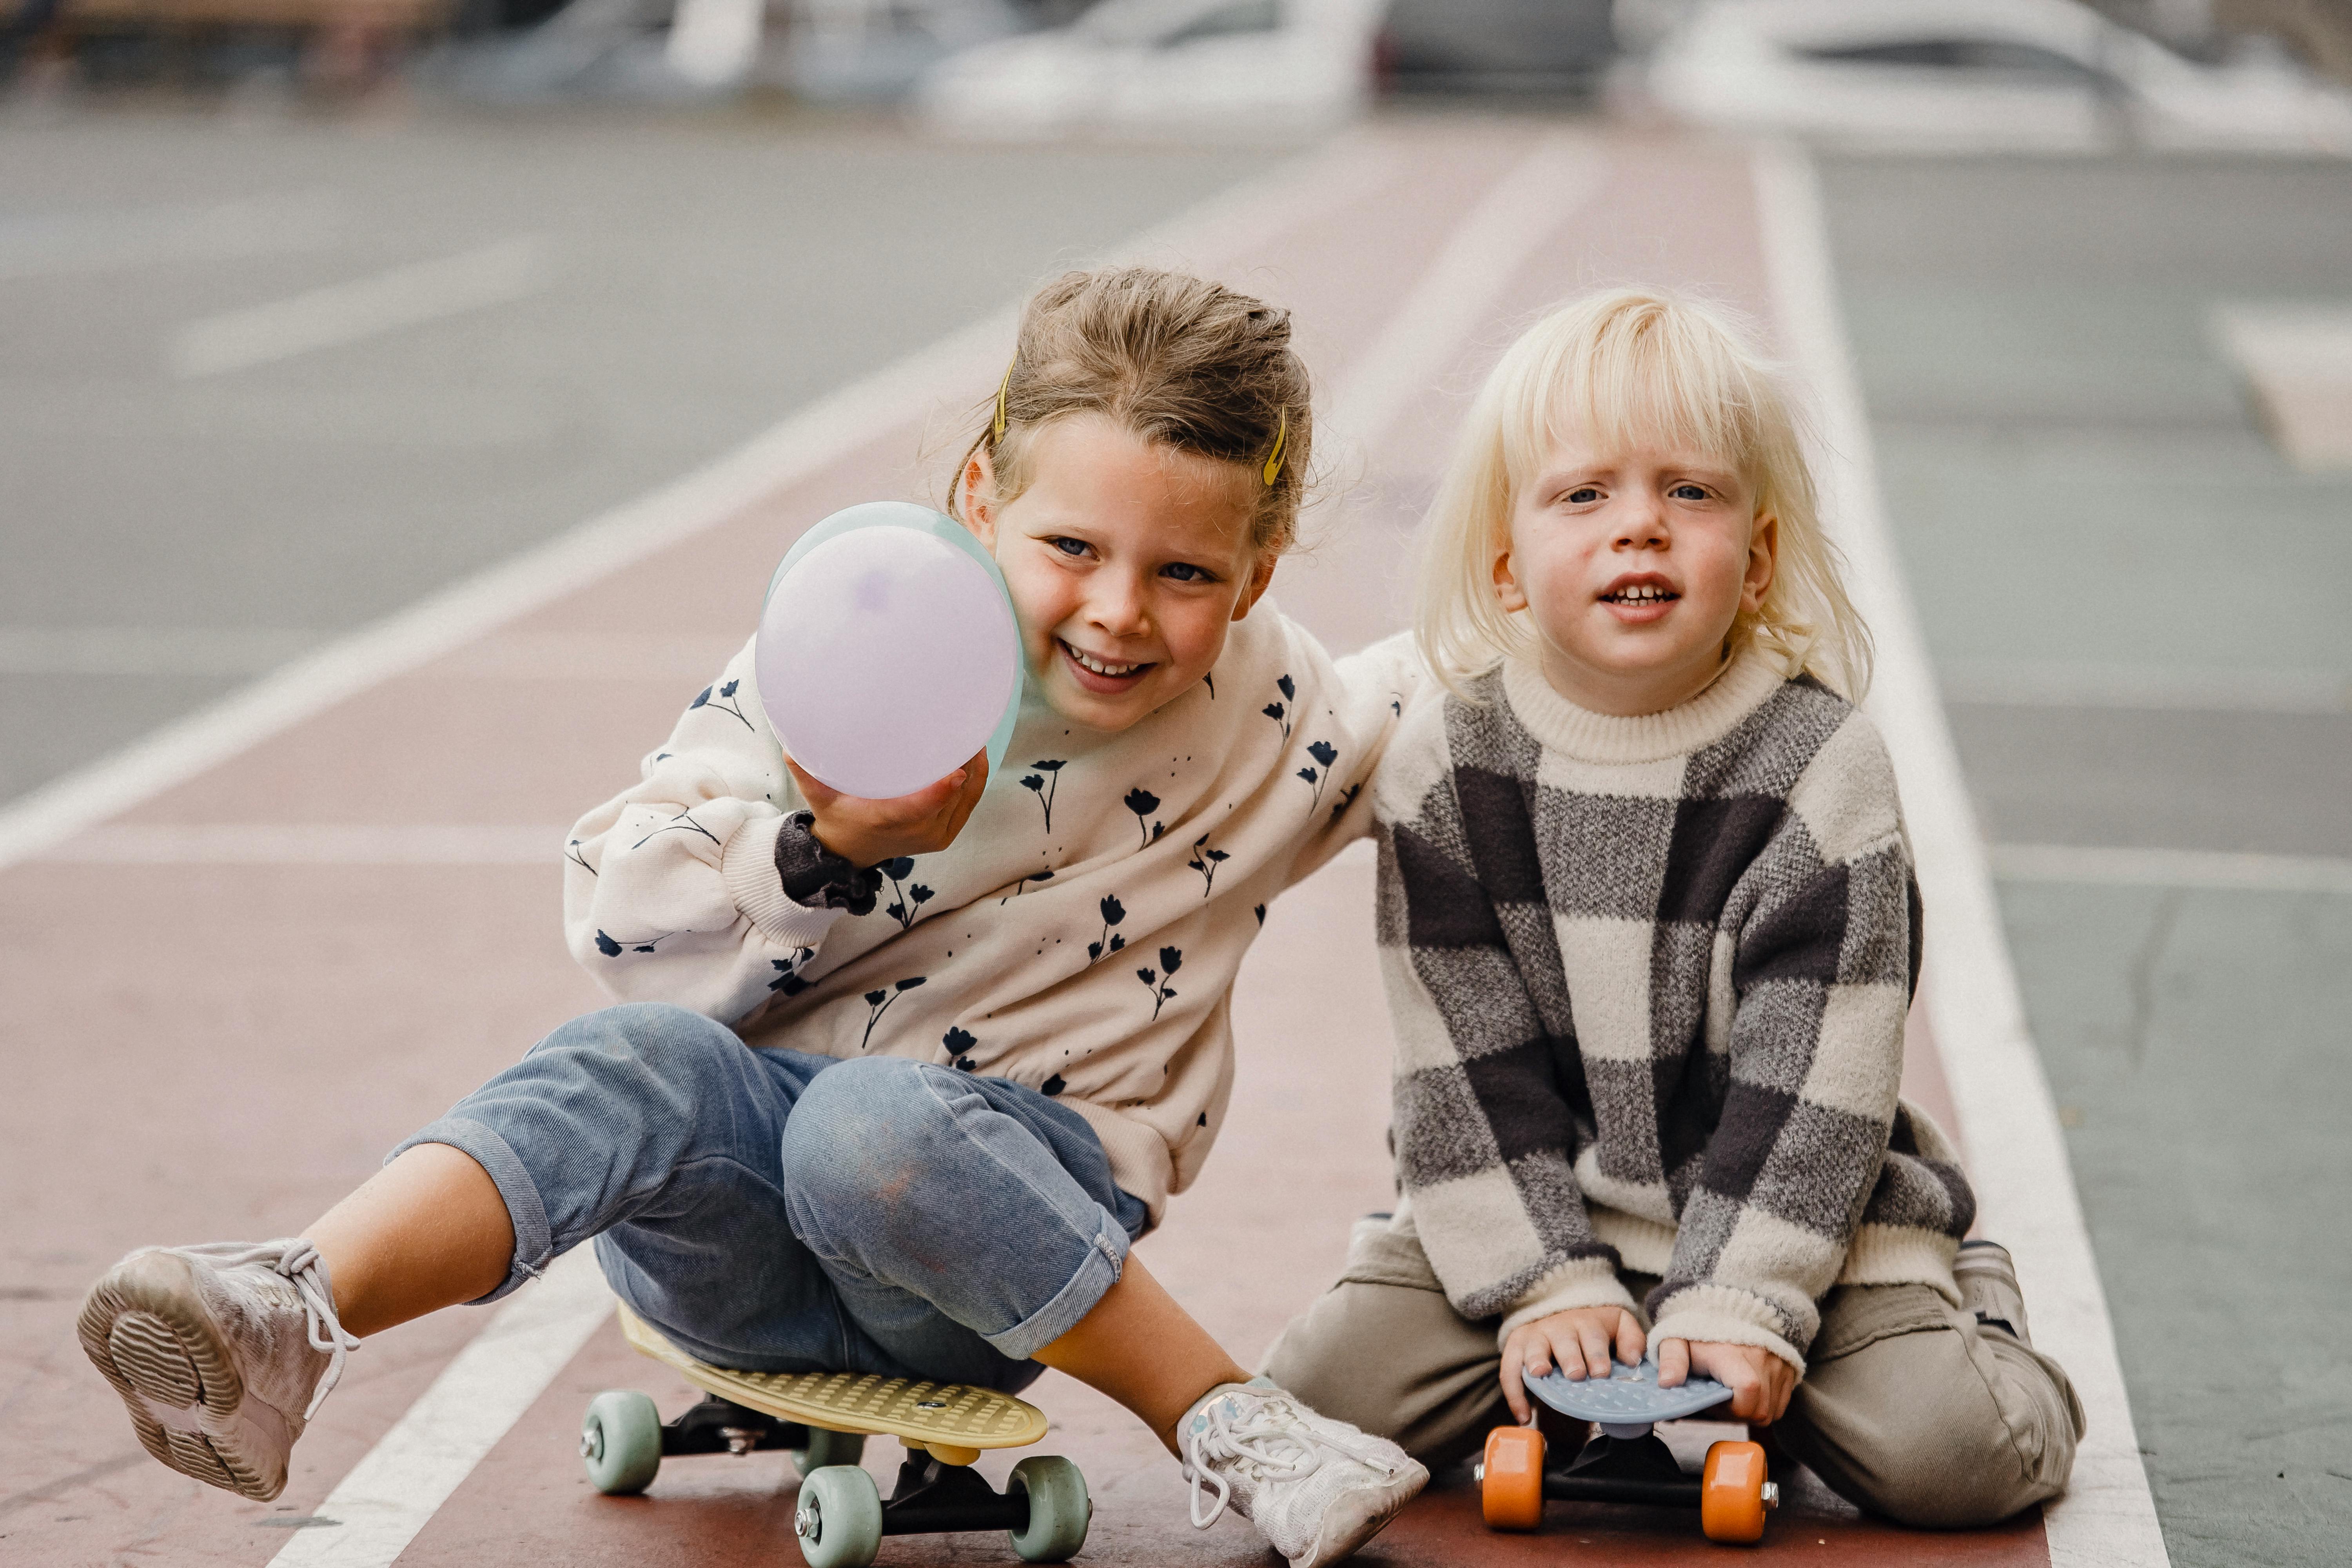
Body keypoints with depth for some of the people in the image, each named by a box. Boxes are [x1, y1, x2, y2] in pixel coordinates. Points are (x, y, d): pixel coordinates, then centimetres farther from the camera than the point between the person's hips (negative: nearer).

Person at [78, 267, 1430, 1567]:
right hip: (743, 1227, 1)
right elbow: (629, 924, -9)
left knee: (872, 1128, -37)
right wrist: (830, 850, -23)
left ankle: (1227, 1427, -25)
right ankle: (296, 1318, -49)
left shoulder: (1270, 713, -1)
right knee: (644, 1065, -34)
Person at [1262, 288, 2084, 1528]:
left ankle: (1965, 1309, 13)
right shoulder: (1441, 771, -6)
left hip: (1787, 1207, -2)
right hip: (1537, 1207, 2)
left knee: (1948, 1448, -21)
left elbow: (1809, 1080, -13)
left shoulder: (1820, 771, -11)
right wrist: (1546, 1284, -15)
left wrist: (1738, 1301, -22)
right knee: (1330, 1387, -15)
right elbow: (1467, 1069, -6)